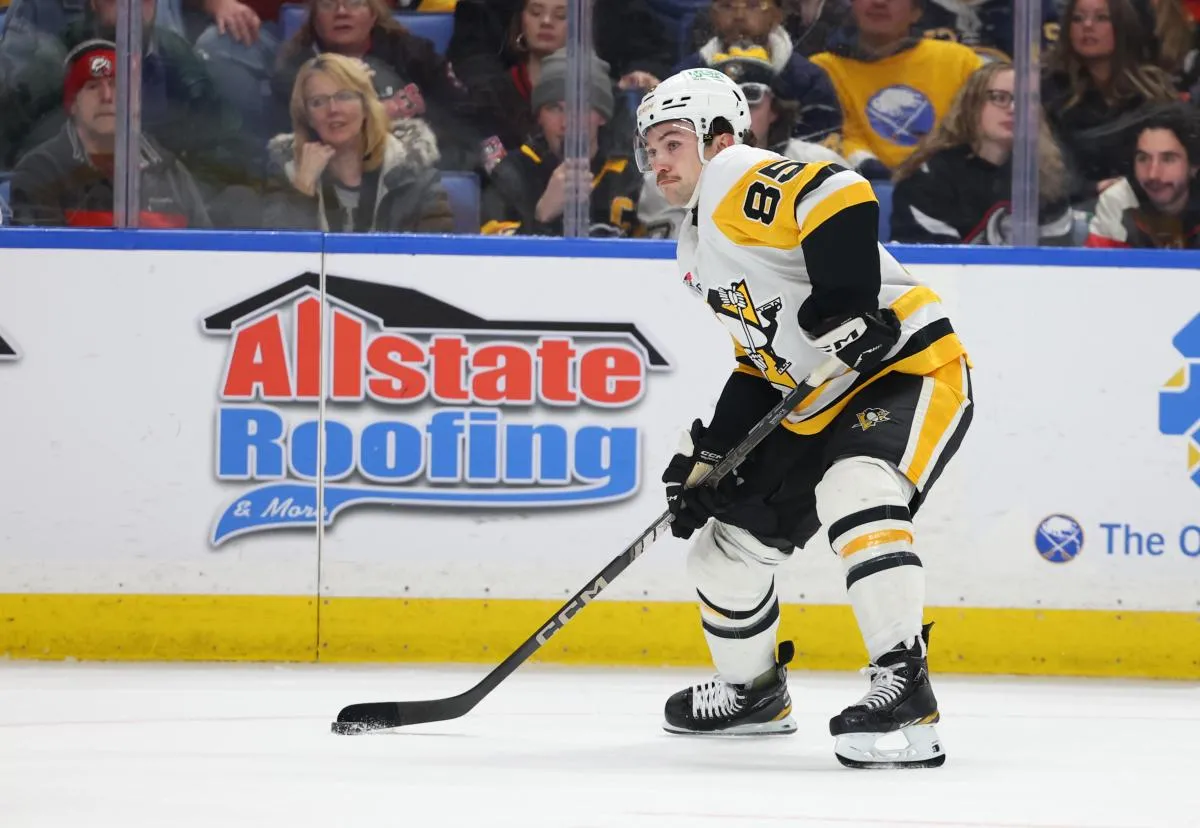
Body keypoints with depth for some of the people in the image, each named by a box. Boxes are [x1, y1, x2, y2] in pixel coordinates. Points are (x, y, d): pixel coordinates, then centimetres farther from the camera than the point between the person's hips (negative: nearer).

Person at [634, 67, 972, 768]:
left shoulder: (740, 181, -14)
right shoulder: (698, 253, 18)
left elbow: (844, 197, -33)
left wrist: (845, 305, -35)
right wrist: (709, 456, 13)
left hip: (911, 368, -10)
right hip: (817, 410, 11)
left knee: (854, 494, -35)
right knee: (727, 540, 11)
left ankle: (905, 691, -34)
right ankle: (753, 692, 34)